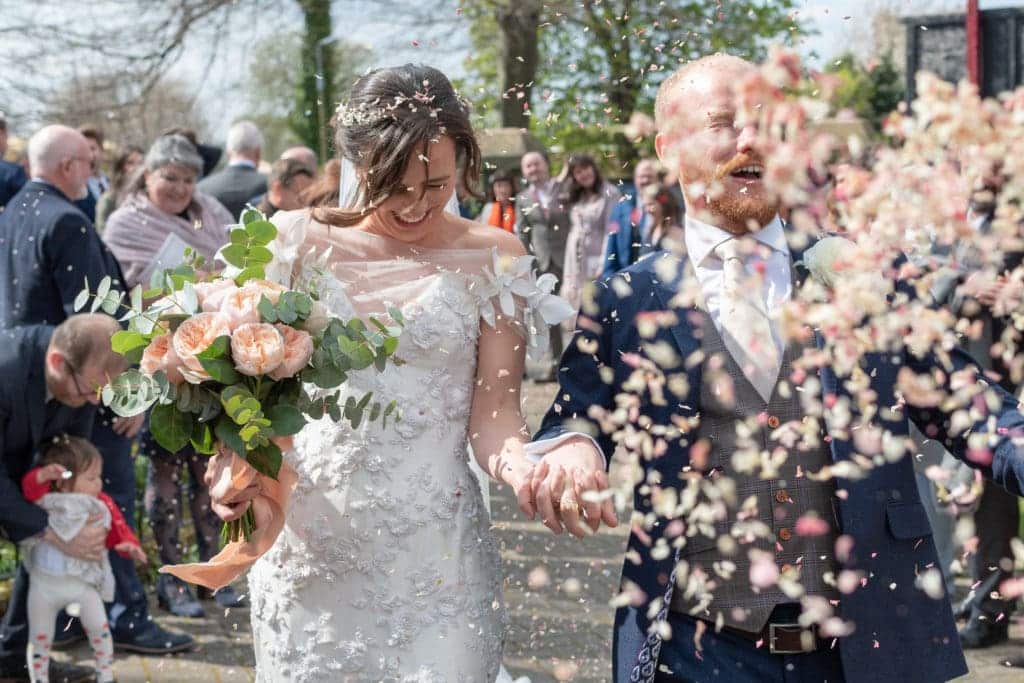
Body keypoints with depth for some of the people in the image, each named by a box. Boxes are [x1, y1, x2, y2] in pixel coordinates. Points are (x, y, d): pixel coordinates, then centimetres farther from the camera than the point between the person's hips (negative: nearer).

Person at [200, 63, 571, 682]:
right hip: (310, 547, 1)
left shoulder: (492, 258, 2)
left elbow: (493, 413, -3)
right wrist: (232, 461, -16)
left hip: (435, 556, -1)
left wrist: (528, 471, -25)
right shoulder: (297, 241, 3)